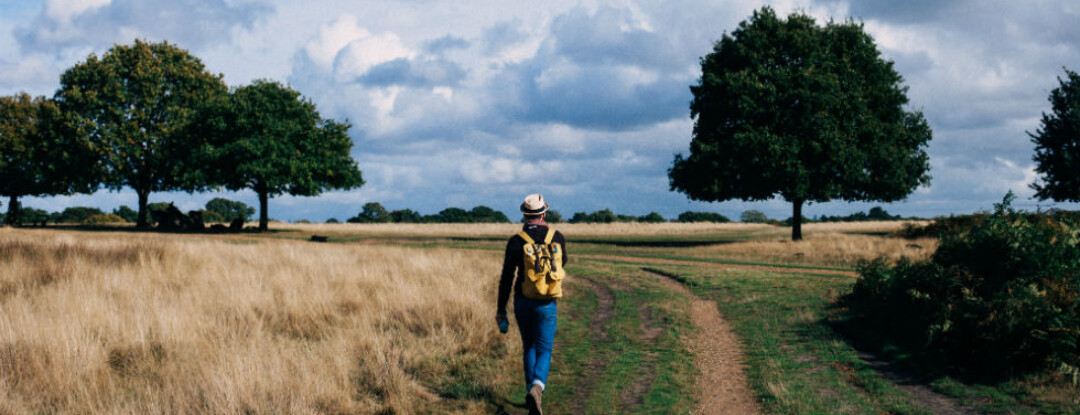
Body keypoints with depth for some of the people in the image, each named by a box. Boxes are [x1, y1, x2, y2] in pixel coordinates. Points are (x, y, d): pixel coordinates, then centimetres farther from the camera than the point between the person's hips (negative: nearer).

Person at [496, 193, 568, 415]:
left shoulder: (516, 241, -8)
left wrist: (501, 309, 0)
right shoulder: (557, 238, -4)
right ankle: (537, 386, -24)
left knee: (529, 347, 18)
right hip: (547, 304, -1)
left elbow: (506, 278, -7)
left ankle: (531, 392, 21)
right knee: (544, 351, 3)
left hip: (523, 303, 1)